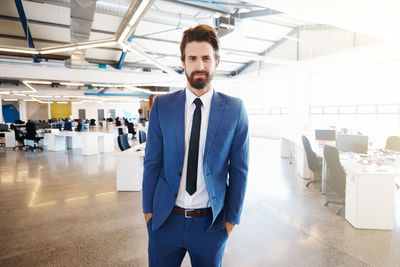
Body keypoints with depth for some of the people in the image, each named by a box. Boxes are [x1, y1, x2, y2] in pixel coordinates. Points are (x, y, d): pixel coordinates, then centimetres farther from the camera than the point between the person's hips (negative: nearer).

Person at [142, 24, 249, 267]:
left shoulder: (235, 109, -7)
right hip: (165, 219, 1)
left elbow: (239, 169, -4)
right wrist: (148, 209, 2)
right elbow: (152, 162, 0)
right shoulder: (162, 105, -4)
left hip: (211, 222, 0)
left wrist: (232, 218, -1)